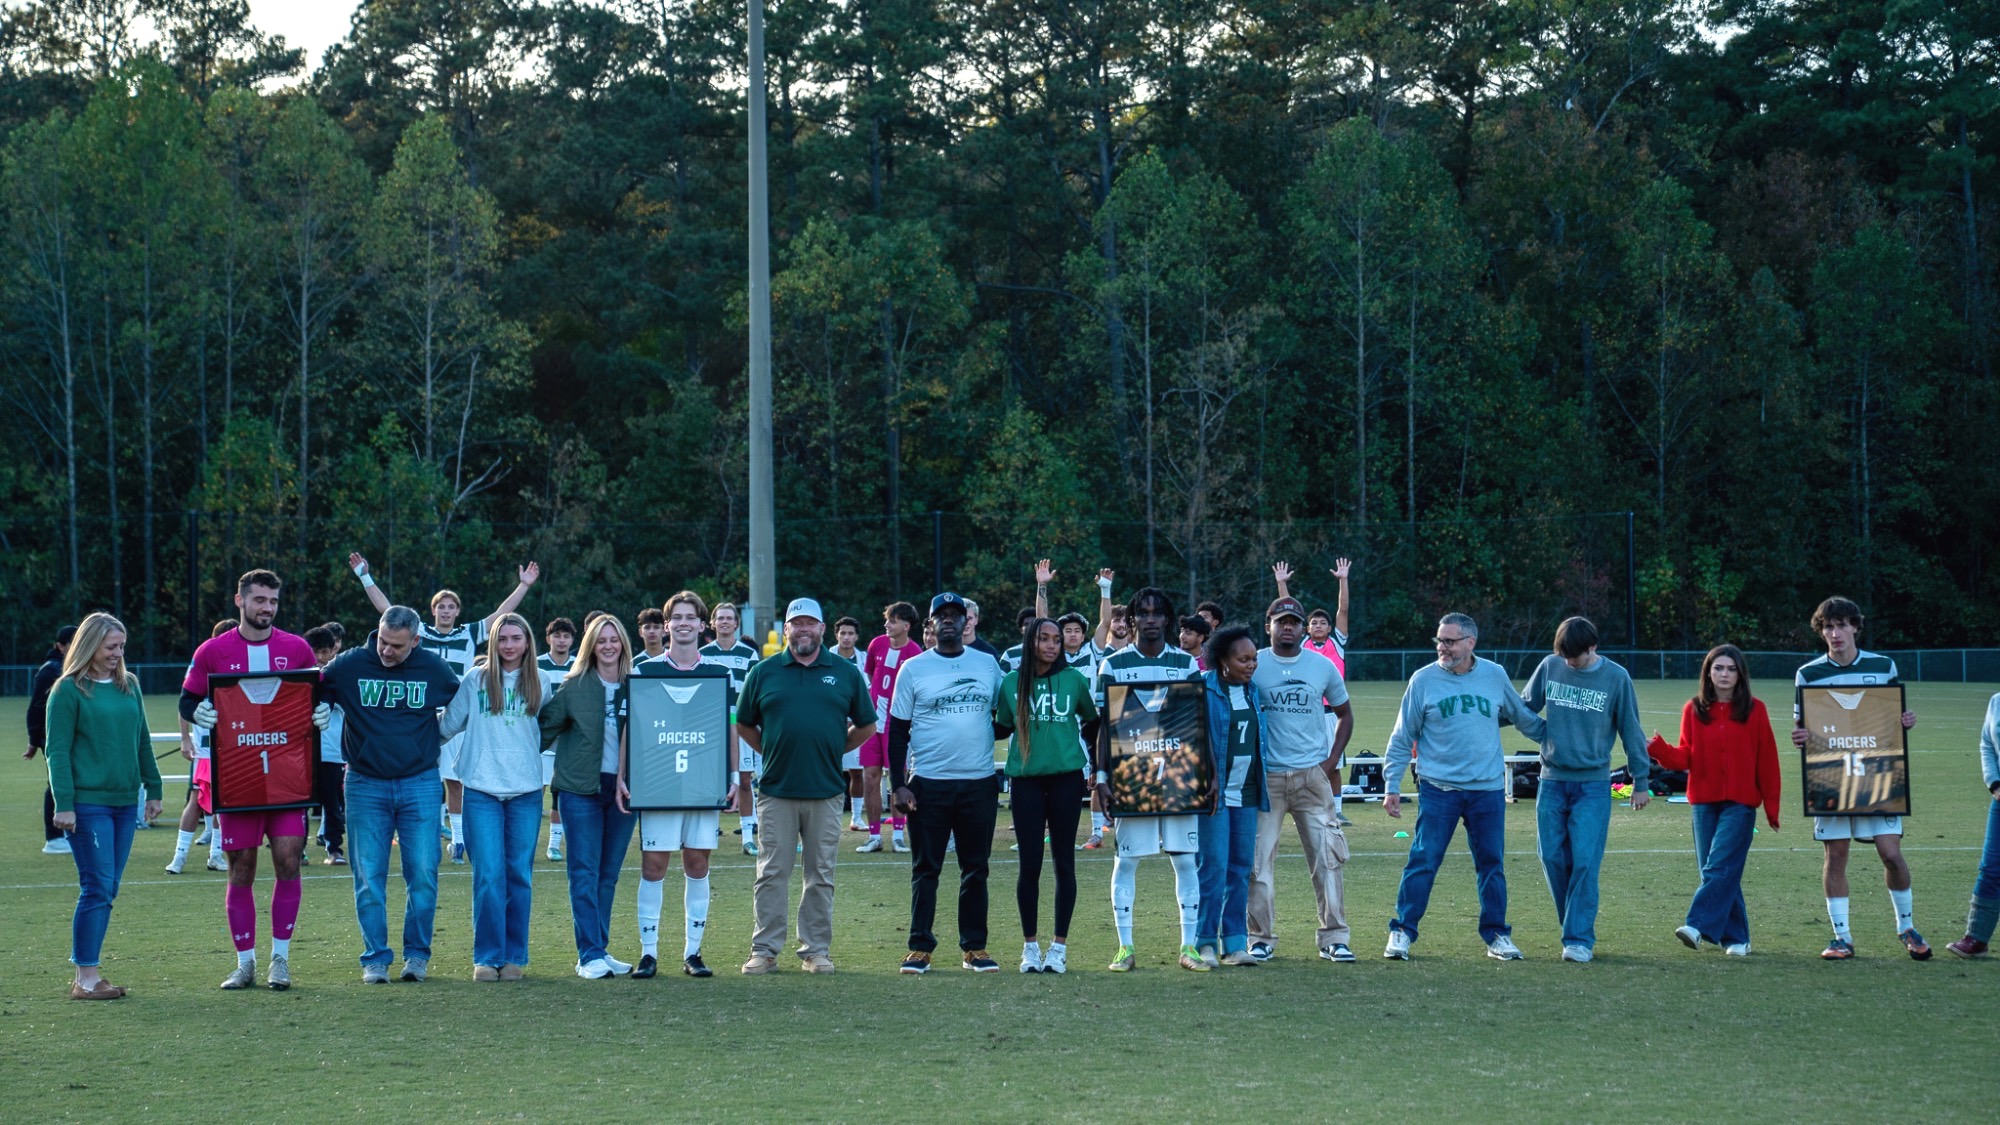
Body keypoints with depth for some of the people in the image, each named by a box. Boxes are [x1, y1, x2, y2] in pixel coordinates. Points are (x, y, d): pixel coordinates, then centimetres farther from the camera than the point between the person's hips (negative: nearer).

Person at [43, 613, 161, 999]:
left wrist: (152, 789, 14)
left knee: (107, 891, 7)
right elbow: (57, 750, -7)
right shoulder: (69, 690, -5)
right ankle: (86, 978, -2)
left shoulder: (129, 686, 12)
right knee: (97, 888, -8)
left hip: (124, 802, 6)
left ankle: (86, 973, 14)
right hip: (87, 804, -6)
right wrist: (63, 804, -13)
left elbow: (143, 742, 18)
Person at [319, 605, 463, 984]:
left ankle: (417, 954, 11)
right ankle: (375, 959, 8)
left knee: (423, 874, -1)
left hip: (420, 783, 0)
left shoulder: (433, 669, 1)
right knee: (368, 877, 0)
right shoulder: (350, 665, -3)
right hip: (365, 785, 0)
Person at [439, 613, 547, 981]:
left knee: (520, 875, 4)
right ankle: (487, 957, 1)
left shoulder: (538, 683, 8)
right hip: (482, 788, -2)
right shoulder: (475, 679, 3)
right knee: (488, 875, -6)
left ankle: (514, 957, 12)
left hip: (526, 789, 2)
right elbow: (448, 725, 11)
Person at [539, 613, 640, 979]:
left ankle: (600, 950, 15)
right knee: (584, 872, -5)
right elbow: (546, 726, 5)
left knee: (609, 873, 8)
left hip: (623, 789, 3)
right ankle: (590, 956, -6)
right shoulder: (574, 686, 0)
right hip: (581, 788, -3)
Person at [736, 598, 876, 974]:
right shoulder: (763, 673, 5)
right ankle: (764, 950, 7)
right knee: (772, 874, 2)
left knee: (821, 876, 6)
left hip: (826, 792, 1)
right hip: (776, 791, -1)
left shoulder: (846, 674, 6)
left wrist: (833, 750, 8)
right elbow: (744, 726, 13)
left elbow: (866, 726, 14)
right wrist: (773, 751, 6)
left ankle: (816, 949, 13)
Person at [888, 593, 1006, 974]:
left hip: (979, 783, 2)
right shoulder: (914, 669, 1)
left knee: (976, 868, 6)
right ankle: (920, 948, 6)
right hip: (928, 783, -2)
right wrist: (898, 784, -5)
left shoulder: (988, 664, 8)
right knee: (925, 869, 1)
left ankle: (974, 947, 13)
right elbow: (898, 731, 2)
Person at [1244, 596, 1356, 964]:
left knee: (1328, 856, -2)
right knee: (1259, 858, -2)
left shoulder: (1323, 667, 7)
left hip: (1313, 776, 1)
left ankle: (1333, 937, 4)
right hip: (1265, 776, -1)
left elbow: (1344, 714, 17)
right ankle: (1261, 938, 6)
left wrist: (1333, 761, 5)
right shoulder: (1252, 665, 1)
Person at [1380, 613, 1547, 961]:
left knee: (1492, 864, 7)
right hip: (1438, 789, -2)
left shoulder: (1495, 677, 4)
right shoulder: (1424, 680, -2)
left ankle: (1497, 935, 17)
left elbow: (1525, 719, 19)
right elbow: (1402, 737, 2)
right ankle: (1402, 932, 3)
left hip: (1488, 789, 2)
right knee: (1422, 862, -5)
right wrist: (1391, 785, -2)